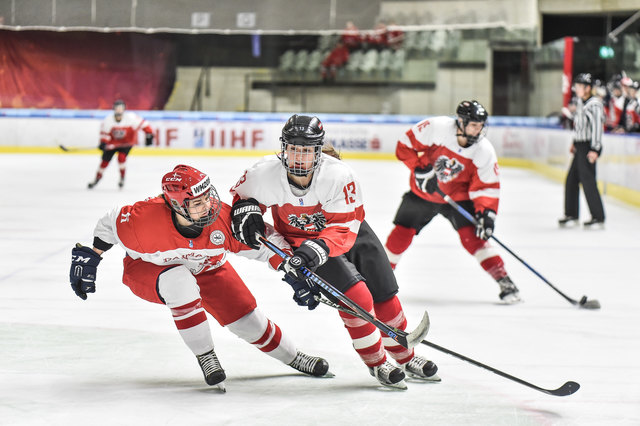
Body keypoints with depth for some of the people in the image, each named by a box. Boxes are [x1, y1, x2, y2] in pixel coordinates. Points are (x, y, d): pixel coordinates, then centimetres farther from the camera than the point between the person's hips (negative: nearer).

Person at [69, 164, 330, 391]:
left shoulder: (223, 218, -31)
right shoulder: (145, 218, -38)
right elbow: (109, 226, -18)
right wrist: (87, 259, -11)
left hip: (206, 269, 3)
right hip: (147, 269, -3)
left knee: (247, 320, -2)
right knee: (180, 283, -38)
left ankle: (293, 358, 27)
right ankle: (205, 357, -22)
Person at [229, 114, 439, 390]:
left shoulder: (339, 175, -33)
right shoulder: (265, 174, -26)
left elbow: (344, 228, -32)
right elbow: (242, 193, -2)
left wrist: (319, 247, -48)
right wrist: (245, 210, -22)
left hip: (351, 234, 1)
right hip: (299, 240, -1)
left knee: (385, 297, 7)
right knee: (356, 296, -19)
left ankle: (405, 357, 31)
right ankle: (376, 362, 1)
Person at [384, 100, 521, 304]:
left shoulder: (484, 151, -19)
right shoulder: (437, 127, -25)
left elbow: (487, 187, -15)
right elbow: (405, 144, -14)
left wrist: (486, 213, -29)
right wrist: (420, 168, -23)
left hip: (458, 196, -1)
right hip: (423, 192, 1)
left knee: (472, 236, -19)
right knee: (402, 233, 5)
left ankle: (504, 281, -18)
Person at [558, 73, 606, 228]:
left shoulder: (594, 104, -16)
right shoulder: (580, 102, 13)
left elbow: (597, 126, -21)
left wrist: (594, 149, -24)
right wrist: (575, 143, 27)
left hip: (589, 147, -10)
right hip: (580, 147, 10)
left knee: (587, 179, -11)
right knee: (572, 179, 13)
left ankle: (598, 217, -6)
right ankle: (571, 214, 23)